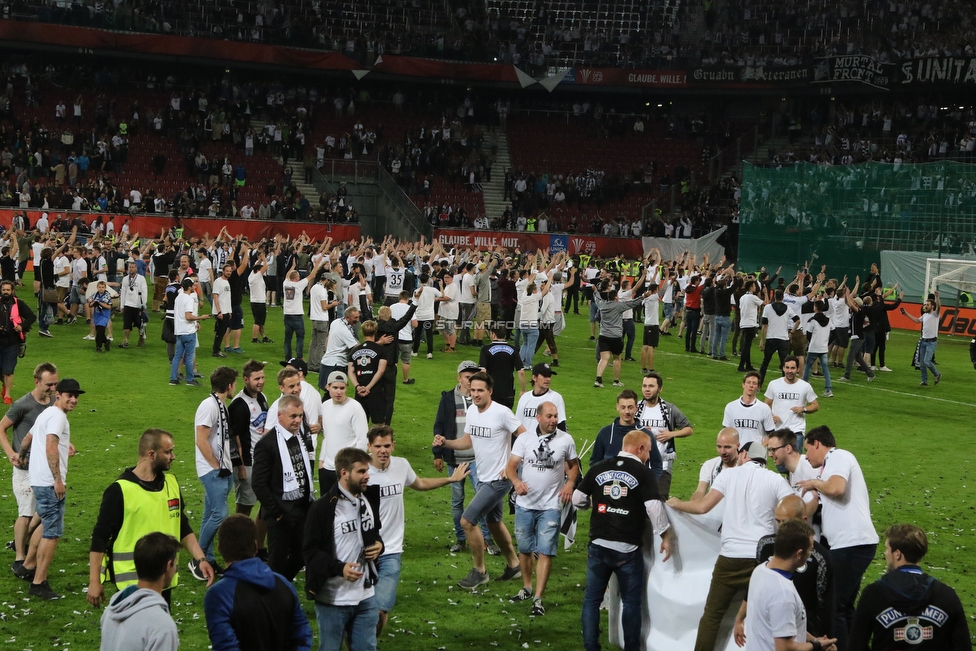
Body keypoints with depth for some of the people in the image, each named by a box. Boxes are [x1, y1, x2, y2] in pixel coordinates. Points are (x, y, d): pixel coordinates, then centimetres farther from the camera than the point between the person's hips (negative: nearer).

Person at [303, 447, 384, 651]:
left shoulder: (369, 499, 6)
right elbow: (310, 550, -14)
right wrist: (339, 568, -25)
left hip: (366, 596, 6)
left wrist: (378, 545, -1)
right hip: (333, 600, -6)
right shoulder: (323, 508, -15)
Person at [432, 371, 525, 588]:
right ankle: (513, 565, 40)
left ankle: (479, 571, 5)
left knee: (467, 520, -11)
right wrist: (445, 442, -4)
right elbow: (467, 441, 13)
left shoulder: (501, 413, -21)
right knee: (493, 522, 22)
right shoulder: (471, 411, 2)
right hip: (483, 478, 9)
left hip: (498, 480, -9)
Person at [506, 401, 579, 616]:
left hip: (550, 506, -2)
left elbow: (573, 465, 10)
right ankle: (527, 588, 33)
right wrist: (516, 481, -29)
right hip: (525, 503, 2)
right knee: (524, 549, 13)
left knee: (545, 552, -6)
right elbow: (511, 465, -8)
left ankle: (538, 599, -3)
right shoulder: (525, 438, -3)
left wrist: (570, 482, -9)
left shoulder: (566, 439, -3)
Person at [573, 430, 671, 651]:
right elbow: (654, 508, -13)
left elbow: (577, 500, 7)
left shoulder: (598, 469, 3)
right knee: (631, 602, 10)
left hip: (598, 546, 3)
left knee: (592, 599, 12)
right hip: (628, 550, -2)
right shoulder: (643, 473, -6)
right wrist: (665, 537, -3)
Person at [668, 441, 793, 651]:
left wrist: (676, 504, 17)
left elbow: (702, 507, 0)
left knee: (712, 614, 10)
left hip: (730, 556, 0)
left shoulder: (729, 474, 3)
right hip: (761, 557, 0)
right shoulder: (776, 480, 3)